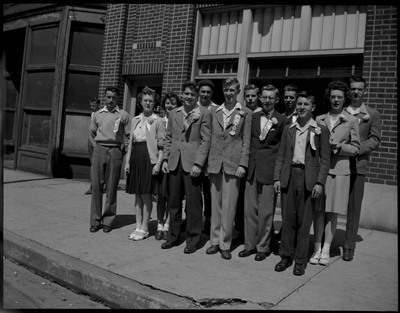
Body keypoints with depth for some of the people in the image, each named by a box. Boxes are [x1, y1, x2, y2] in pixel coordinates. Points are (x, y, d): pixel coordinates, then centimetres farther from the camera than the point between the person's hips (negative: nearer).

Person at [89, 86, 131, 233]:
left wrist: (122, 150, -1)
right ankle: (95, 221, 10)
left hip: (115, 152, -2)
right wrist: (96, 147, 12)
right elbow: (92, 132, 22)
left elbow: (128, 136, 5)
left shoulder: (124, 115, 3)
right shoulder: (97, 114, 11)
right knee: (96, 186, 2)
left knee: (111, 188, 1)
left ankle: (108, 221, 11)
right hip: (99, 150, 2)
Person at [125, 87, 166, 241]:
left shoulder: (158, 121, -2)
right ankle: (138, 226, 17)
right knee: (137, 195, 9)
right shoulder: (135, 120, 13)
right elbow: (131, 142, 15)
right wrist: (127, 161, 9)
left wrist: (158, 163, -15)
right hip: (136, 158, 5)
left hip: (149, 159, -5)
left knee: (146, 195, -2)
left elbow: (162, 145, -6)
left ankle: (144, 229, 10)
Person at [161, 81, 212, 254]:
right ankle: (173, 236, 25)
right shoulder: (173, 113, 13)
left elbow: (205, 140, -7)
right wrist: (165, 159, 6)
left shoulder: (204, 113, -2)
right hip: (174, 163, 5)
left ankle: (193, 239, 15)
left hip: (192, 163, -4)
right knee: (173, 202, 11)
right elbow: (168, 138, 15)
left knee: (193, 204, 1)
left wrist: (198, 164, -13)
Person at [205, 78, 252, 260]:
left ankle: (225, 244, 9)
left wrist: (243, 164, -8)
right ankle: (215, 240, 18)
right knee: (215, 203, 7)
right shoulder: (215, 112, 13)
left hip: (233, 163, -3)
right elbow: (211, 138, 13)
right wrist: (208, 162, 6)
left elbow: (246, 140, 0)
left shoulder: (245, 113, 3)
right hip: (215, 162, 3)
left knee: (229, 204, -2)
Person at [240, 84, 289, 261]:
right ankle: (250, 244, 22)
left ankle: (263, 247, 18)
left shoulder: (282, 121, -2)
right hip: (252, 170, 4)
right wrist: (246, 164, 5)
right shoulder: (253, 117, 10)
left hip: (269, 171, -4)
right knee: (249, 209, 9)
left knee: (266, 212, 3)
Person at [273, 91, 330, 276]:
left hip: (309, 179, -2)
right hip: (289, 177, 3)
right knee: (287, 219, 7)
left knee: (304, 221, 3)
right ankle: (286, 256, 21)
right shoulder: (288, 129, 12)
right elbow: (281, 156, 11)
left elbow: (325, 159, 0)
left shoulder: (320, 130, 3)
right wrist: (277, 178, 2)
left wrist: (320, 182, -9)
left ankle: (300, 261, 16)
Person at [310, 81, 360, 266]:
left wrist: (338, 147, -13)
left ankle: (326, 250, 12)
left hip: (339, 170, -2)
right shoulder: (319, 119, 11)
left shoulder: (351, 121, 5)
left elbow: (355, 148, 4)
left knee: (332, 212, 3)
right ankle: (317, 249, 13)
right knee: (319, 210, 3)